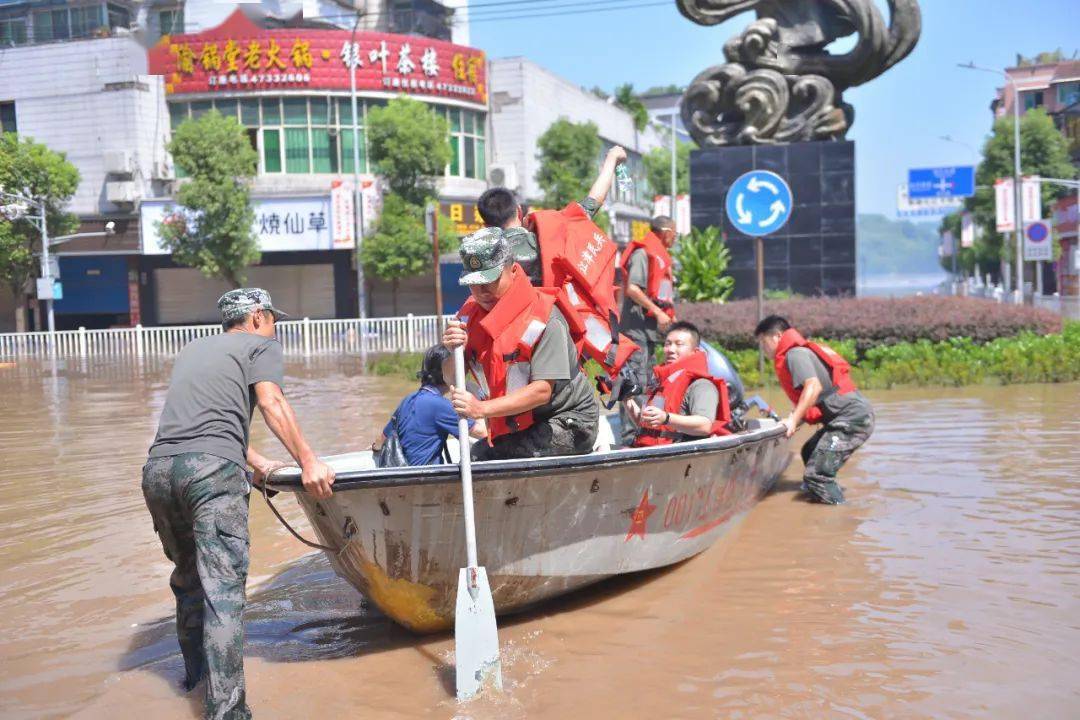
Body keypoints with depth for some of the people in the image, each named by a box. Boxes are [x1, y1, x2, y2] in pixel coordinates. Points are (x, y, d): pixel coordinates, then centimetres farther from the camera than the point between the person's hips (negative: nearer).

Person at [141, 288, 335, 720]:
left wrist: (256, 463, 45)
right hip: (212, 470, -7)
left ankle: (194, 668, 38)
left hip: (157, 469, 7)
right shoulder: (261, 344, 14)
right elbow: (270, 402, -5)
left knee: (188, 574, 24)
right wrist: (307, 462, -12)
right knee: (223, 588, -10)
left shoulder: (192, 349, 33)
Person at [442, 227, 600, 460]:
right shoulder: (470, 313, 1)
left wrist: (481, 409, -37)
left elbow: (542, 390, -28)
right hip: (518, 424, 7)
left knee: (480, 458, -24)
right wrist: (454, 351, -21)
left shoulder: (543, 318, -21)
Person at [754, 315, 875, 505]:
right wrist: (793, 420, 14)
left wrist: (793, 420, -24)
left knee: (816, 475, -15)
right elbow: (809, 401, 23)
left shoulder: (795, 354, -8)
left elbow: (814, 387, -24)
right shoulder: (800, 351, 22)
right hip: (855, 415, 11)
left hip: (852, 419, -11)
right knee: (810, 453, 26)